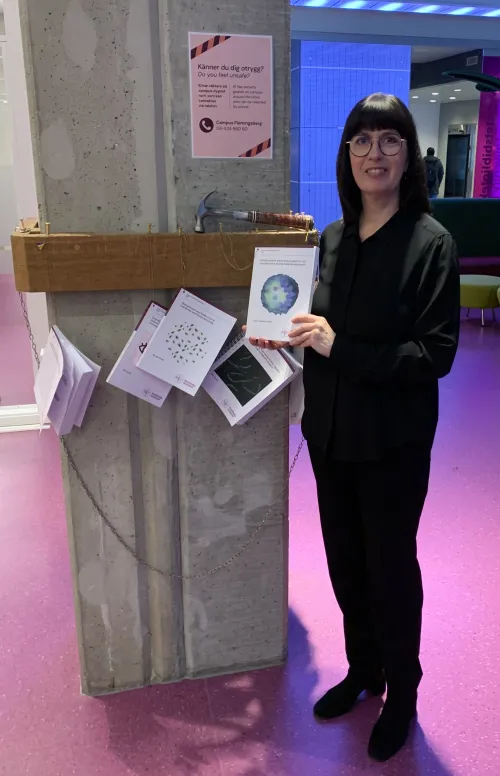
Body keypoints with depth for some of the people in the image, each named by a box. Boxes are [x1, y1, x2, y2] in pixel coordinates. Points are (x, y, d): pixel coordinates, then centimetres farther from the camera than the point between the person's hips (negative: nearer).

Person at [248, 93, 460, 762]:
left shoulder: (431, 243, -13)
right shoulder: (332, 237, 4)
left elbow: (436, 354, -18)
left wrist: (339, 347, -24)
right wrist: (291, 337, -3)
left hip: (393, 439, -5)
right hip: (330, 431, 6)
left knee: (390, 563, 12)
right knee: (345, 559, 19)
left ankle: (402, 689, 38)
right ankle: (363, 669, 44)